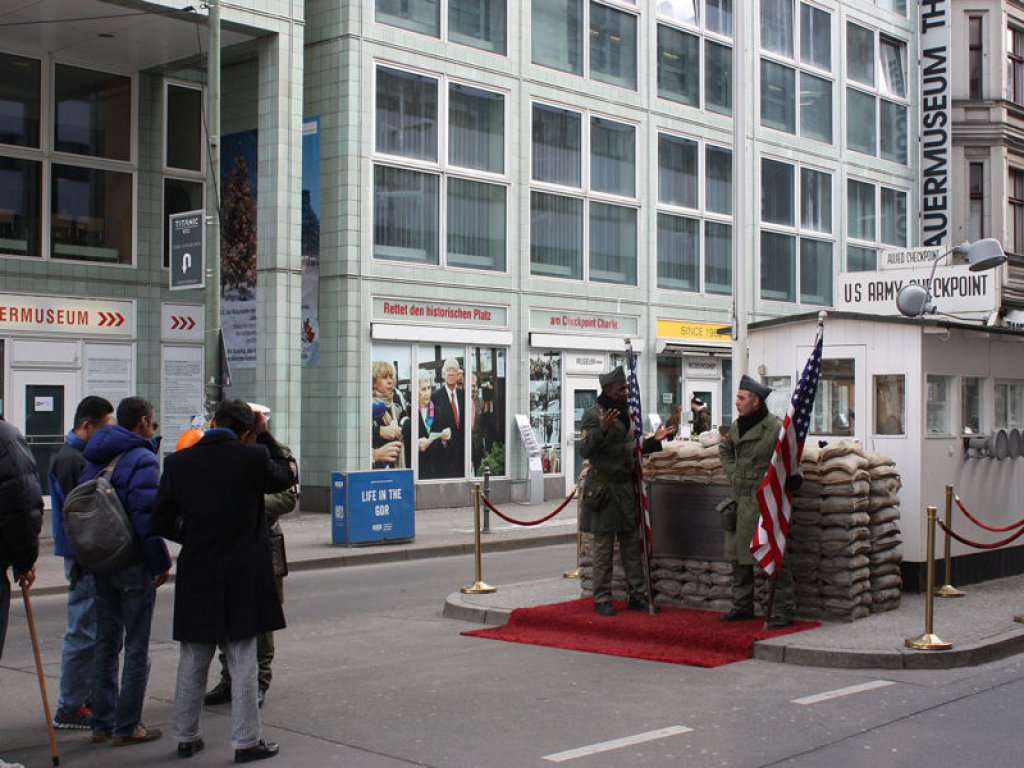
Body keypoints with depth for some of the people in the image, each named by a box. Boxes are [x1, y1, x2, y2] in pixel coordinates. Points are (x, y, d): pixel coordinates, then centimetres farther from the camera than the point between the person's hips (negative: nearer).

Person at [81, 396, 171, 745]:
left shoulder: (94, 459, 11)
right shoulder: (141, 459, -14)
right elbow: (146, 517, -20)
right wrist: (162, 562, -12)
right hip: (133, 564, -8)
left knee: (105, 644, 15)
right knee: (137, 648, 1)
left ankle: (102, 723, 20)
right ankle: (127, 727, 4)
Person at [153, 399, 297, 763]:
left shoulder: (177, 462, -4)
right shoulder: (252, 458, -13)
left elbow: (161, 521, 1)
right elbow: (286, 476, 6)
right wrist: (264, 435, 7)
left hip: (196, 576, 3)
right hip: (243, 579, -3)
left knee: (192, 661, 14)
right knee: (243, 662, 5)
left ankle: (186, 737, 24)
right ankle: (246, 742, 10)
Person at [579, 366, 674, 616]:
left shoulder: (625, 413, 16)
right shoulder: (593, 414, -9)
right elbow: (585, 450, -19)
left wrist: (654, 441, 14)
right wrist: (602, 429, -32)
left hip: (625, 487, 8)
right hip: (603, 489, -7)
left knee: (631, 546, 9)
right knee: (603, 547, -1)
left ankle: (637, 596, 15)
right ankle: (602, 600, 6)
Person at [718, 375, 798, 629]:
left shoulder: (776, 428, -14)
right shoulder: (737, 426, 9)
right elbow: (725, 450, 27)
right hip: (741, 501, 8)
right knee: (738, 556, 14)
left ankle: (783, 611, 4)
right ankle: (742, 606, 26)